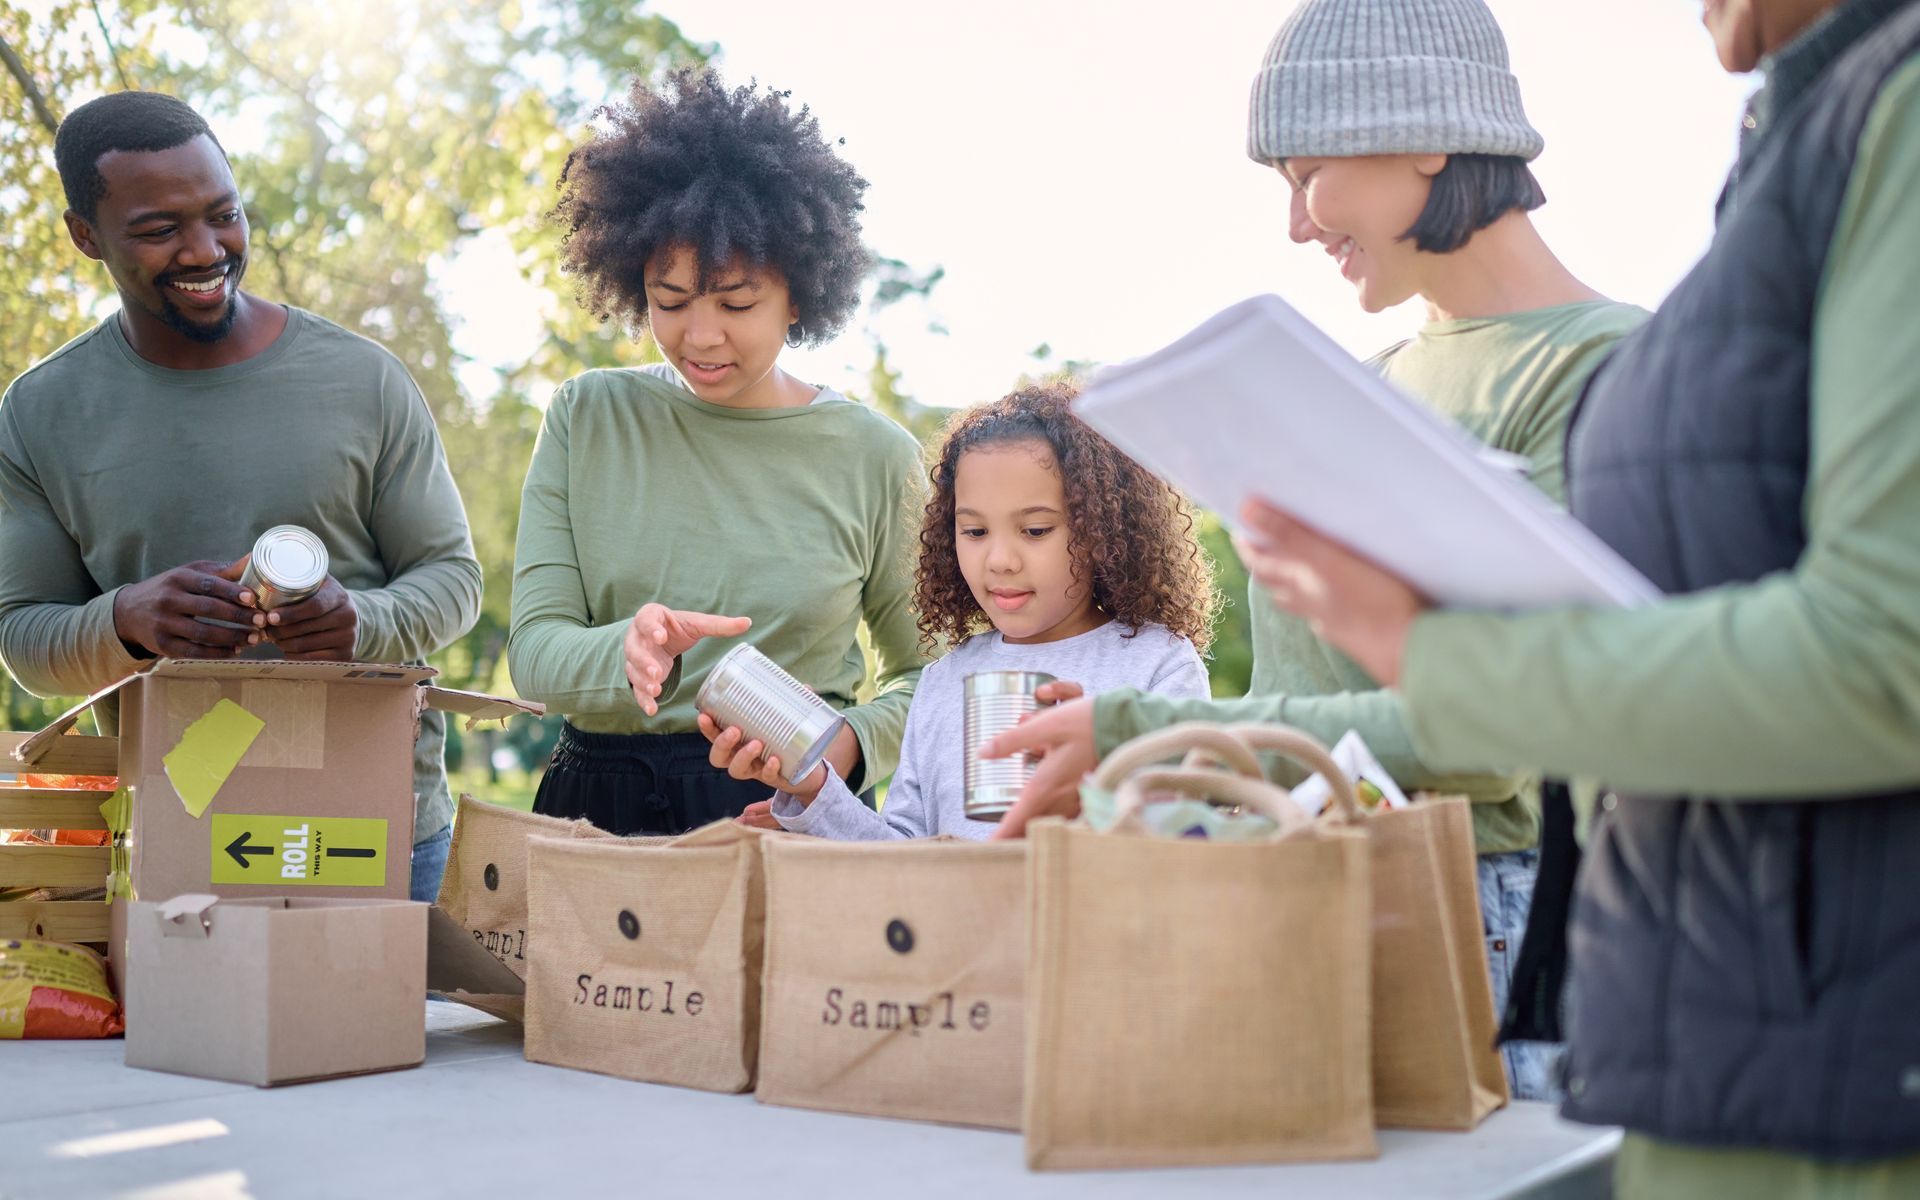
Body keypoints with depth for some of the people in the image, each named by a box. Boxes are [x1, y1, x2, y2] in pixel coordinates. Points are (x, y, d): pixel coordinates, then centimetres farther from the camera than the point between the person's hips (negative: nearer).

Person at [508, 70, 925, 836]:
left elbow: (926, 672, 15)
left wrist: (853, 743, -5)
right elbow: (534, 647, 3)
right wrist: (624, 655, -19)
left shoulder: (875, 456, 5)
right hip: (602, 805, 1)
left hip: (792, 814, 0)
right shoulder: (586, 419, 8)